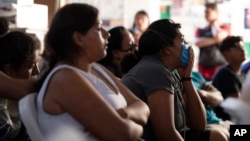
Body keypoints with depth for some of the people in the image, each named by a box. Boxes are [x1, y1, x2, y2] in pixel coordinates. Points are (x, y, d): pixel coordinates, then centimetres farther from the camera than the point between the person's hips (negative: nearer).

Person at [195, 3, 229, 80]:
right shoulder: (201, 31, 16)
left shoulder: (224, 28, 11)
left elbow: (220, 36, -11)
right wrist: (215, 40, -9)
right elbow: (198, 42, -4)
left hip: (219, 66, -2)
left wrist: (215, 25, 7)